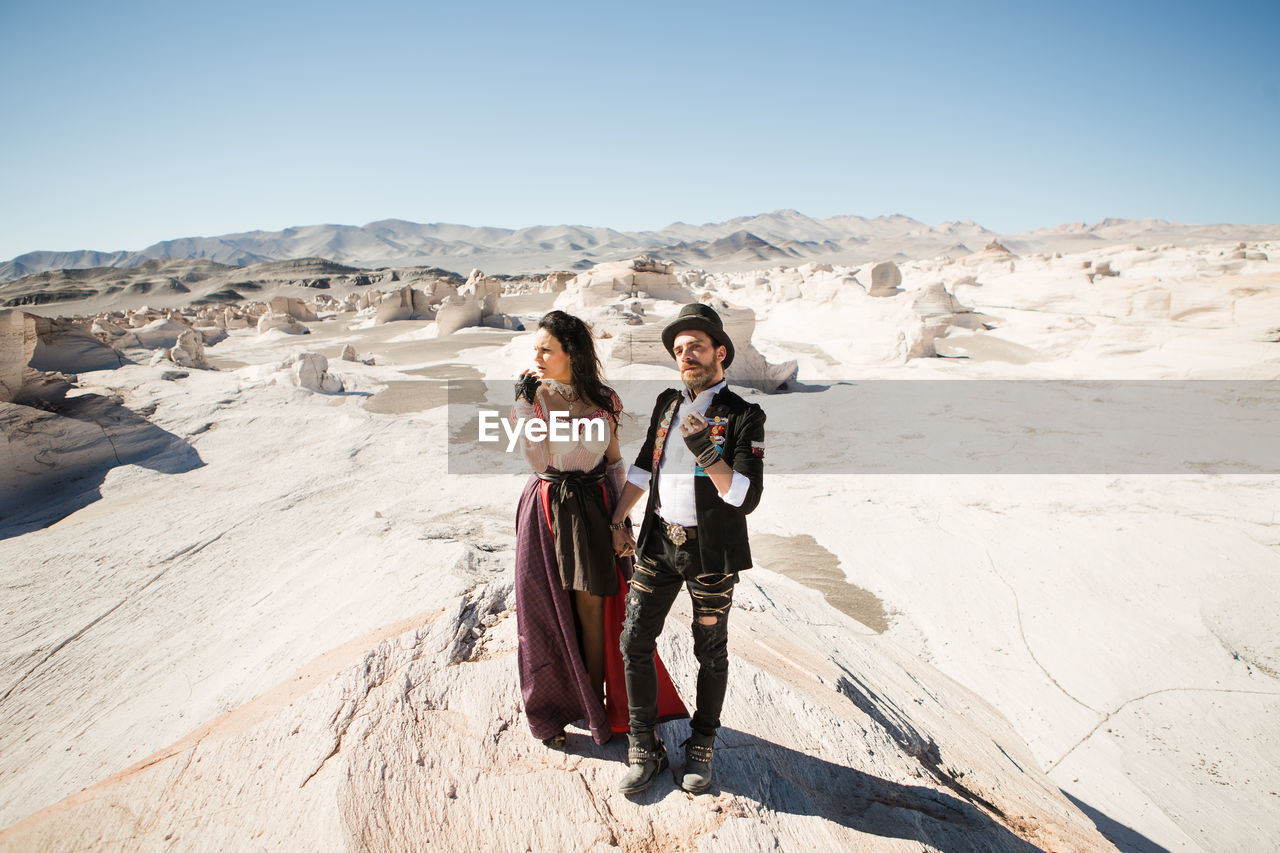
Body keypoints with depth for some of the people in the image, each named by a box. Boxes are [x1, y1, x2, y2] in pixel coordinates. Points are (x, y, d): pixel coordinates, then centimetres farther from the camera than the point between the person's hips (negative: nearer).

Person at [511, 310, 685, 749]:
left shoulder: (602, 400, -2)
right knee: (549, 611, 9)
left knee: (593, 609, 5)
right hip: (546, 511, 0)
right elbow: (538, 460, -16)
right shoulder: (530, 397, -4)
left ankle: (595, 705, 26)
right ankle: (551, 709, 30)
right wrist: (526, 401, -18)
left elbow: (615, 462, 5)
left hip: (594, 509, 0)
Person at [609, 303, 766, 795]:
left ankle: (701, 748, 33)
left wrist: (706, 451, -27)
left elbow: (746, 497, -17)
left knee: (710, 654, 11)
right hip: (658, 542, 4)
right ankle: (644, 749, 23)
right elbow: (644, 466, 16)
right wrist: (618, 520, 14)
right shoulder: (667, 403, 7)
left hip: (710, 553, -4)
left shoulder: (743, 416, -9)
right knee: (635, 643, 5)